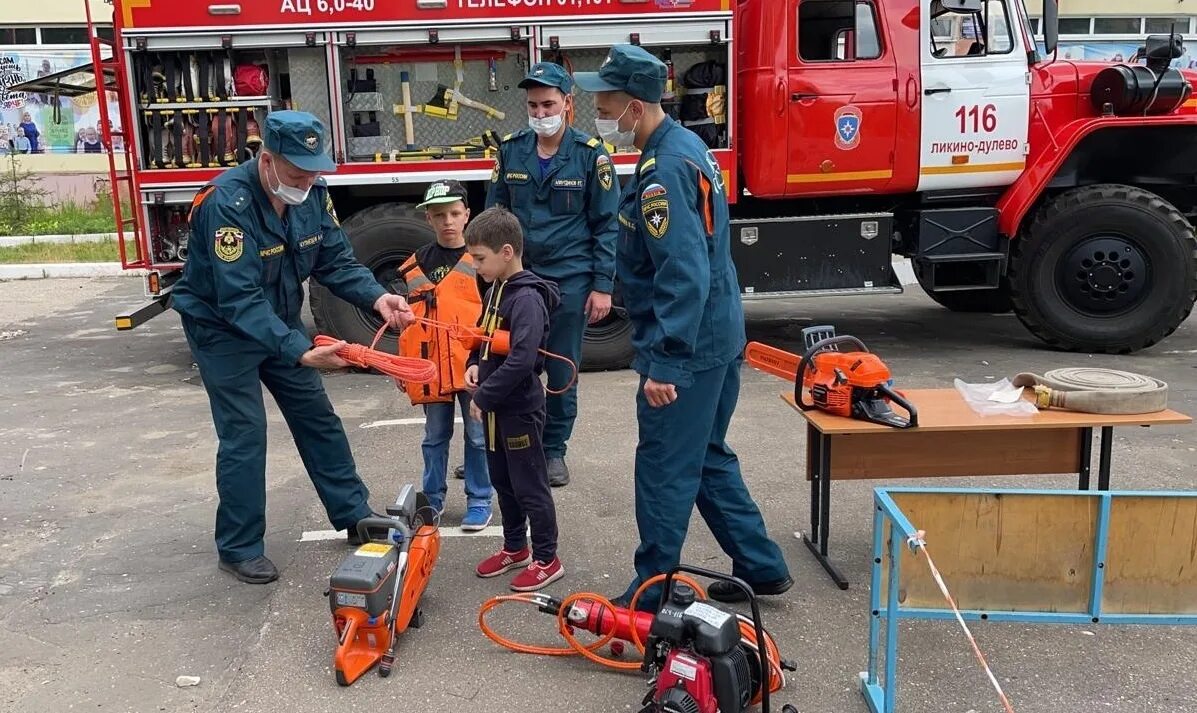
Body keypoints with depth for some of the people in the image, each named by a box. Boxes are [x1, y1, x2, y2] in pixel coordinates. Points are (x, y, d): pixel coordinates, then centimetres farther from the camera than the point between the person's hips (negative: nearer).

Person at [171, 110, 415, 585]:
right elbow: (238, 299, -37)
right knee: (244, 434, -6)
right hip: (223, 328, -6)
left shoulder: (313, 193, -11)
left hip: (279, 321, 7)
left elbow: (336, 260, -7)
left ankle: (355, 516, 23)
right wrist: (301, 351, -45)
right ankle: (238, 548, 10)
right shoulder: (228, 202, -32)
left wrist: (377, 298, -26)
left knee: (318, 418, 10)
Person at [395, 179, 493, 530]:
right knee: (435, 436, 14)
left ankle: (479, 501, 18)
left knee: (478, 435, 6)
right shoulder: (415, 265, 7)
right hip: (431, 367, 3)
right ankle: (433, 499, 27)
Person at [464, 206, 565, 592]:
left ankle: (547, 559, 16)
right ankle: (515, 548, 35)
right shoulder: (496, 290, 8)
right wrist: (474, 364, 0)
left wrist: (484, 397, -20)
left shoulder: (527, 298, -22)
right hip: (496, 407, 9)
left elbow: (521, 360, -28)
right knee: (503, 482, 19)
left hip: (520, 408, -9)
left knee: (530, 487, 3)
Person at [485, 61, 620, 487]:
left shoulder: (591, 155, -5)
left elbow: (607, 225, -4)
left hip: (571, 279, -2)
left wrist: (602, 286, -7)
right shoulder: (510, 150, 4)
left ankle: (554, 449, 23)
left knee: (563, 370, 7)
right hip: (518, 275, 3)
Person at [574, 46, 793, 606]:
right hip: (718, 337, 10)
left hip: (686, 348, -10)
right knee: (708, 457, 20)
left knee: (664, 470, 1)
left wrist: (664, 363, -26)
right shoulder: (686, 145, 10)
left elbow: (685, 276, -28)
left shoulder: (664, 171, -21)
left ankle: (651, 594, 14)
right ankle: (761, 567, 29)